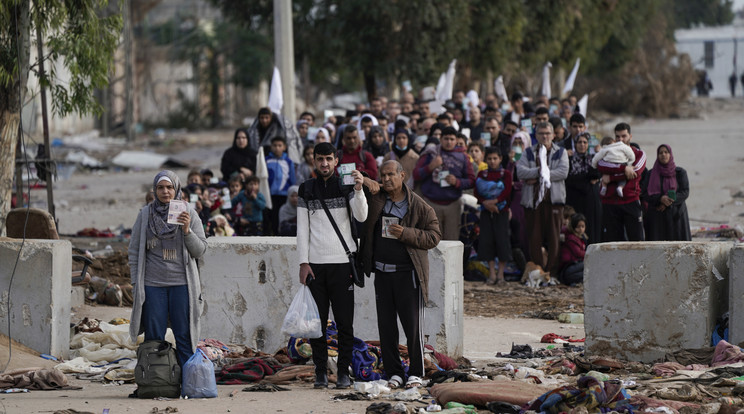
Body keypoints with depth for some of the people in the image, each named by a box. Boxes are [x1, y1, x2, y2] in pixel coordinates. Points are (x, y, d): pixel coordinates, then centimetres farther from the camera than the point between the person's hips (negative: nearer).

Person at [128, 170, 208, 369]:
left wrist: (187, 231, -15)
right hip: (152, 284, 1)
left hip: (182, 284, -1)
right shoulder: (145, 214, 5)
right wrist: (135, 283, 3)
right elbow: (134, 251, 8)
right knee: (154, 337, 3)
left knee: (184, 336, 0)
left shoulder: (189, 214, 3)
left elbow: (200, 250, 1)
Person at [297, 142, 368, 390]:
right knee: (317, 320, 1)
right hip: (315, 264, 1)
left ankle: (344, 371, 5)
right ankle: (321, 371, 8)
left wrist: (358, 189, -24)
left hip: (342, 262, -1)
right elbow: (302, 228, 8)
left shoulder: (346, 186, 5)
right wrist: (303, 262, 0)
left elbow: (361, 217, -9)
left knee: (344, 321, -2)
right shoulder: (306, 190, 10)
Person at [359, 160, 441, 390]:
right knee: (386, 325, 5)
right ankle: (394, 373, 13)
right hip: (382, 273, 3)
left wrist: (406, 233, -14)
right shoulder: (374, 202, 6)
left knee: (412, 325, -4)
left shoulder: (419, 206, -1)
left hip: (409, 273, -3)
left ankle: (416, 373, 8)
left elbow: (433, 236, -4)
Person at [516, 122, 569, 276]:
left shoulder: (560, 152, 11)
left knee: (554, 237, -3)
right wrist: (539, 171, -16)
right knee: (534, 237, 0)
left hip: (553, 199, -1)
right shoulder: (529, 153, 14)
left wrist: (537, 176, -9)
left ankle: (552, 272, 0)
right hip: (532, 199, 1)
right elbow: (520, 171, -2)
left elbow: (563, 172, -6)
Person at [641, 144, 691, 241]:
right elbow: (644, 194, 0)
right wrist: (660, 199, -19)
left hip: (675, 216, -1)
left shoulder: (680, 172, 4)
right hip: (656, 218, 1)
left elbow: (685, 192, -3)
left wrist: (667, 203, -16)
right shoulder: (651, 174, 7)